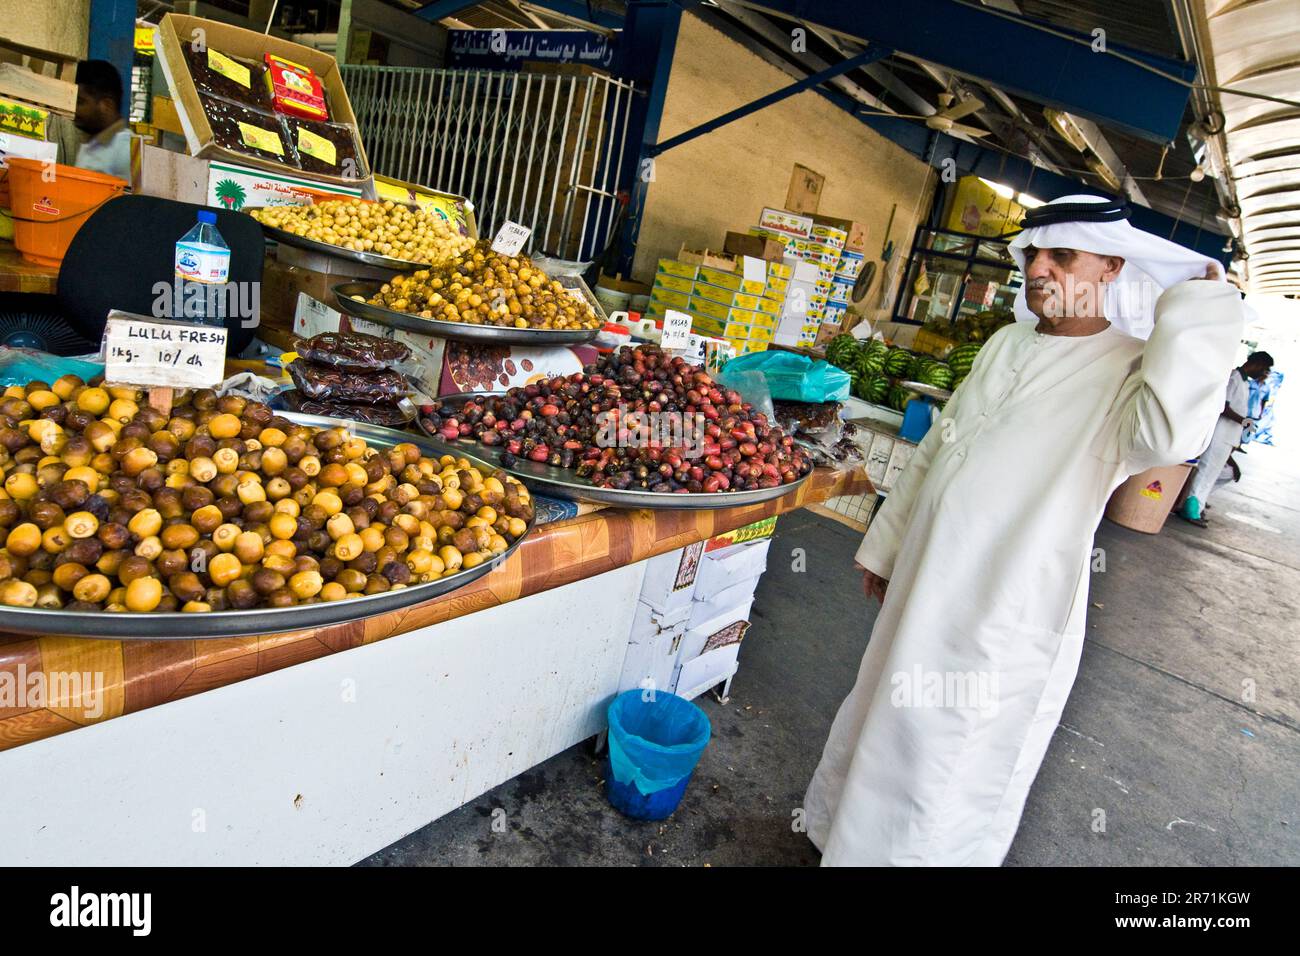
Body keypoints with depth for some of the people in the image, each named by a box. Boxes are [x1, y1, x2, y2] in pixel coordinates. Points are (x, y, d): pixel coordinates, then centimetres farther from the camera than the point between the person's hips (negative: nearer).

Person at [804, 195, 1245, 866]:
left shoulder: (1133, 370, -12)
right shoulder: (1007, 344, 7)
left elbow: (1169, 433, -37)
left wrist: (1200, 303, -23)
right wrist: (885, 546, 17)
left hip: (1007, 617, -7)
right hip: (925, 588, 7)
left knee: (951, 766, 8)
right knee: (884, 723, 25)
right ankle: (846, 836, 50)